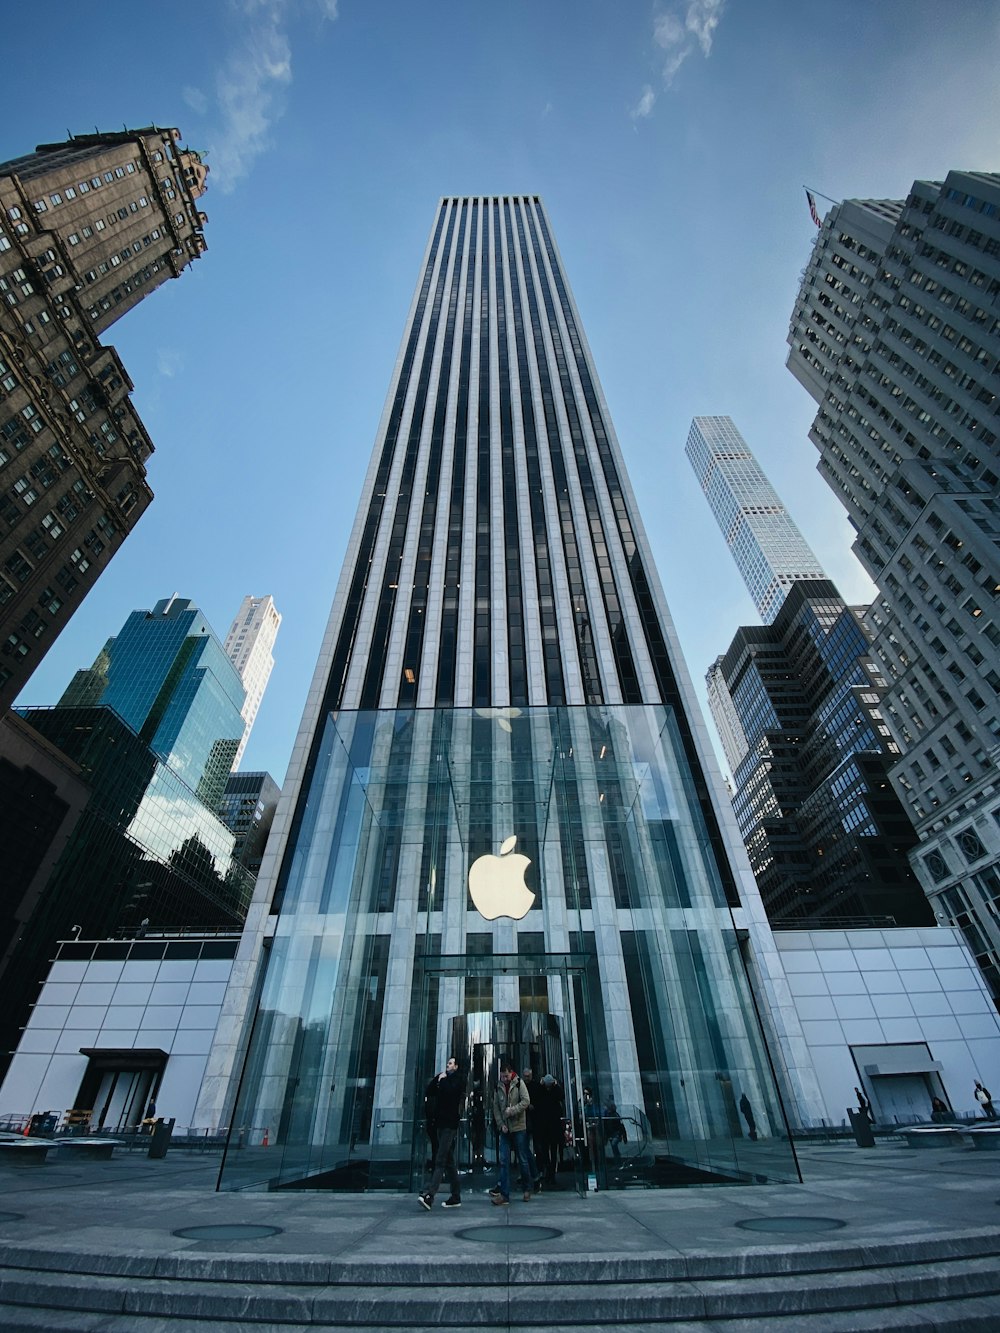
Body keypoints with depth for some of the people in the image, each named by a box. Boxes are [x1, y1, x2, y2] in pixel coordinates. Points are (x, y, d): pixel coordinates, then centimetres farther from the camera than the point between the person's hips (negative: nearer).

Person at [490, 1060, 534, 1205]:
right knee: (504, 1161, -1)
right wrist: (501, 1124, -4)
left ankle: (527, 1189, 25)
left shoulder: (519, 1083, -7)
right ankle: (504, 1194, 6)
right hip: (504, 1129, 3)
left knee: (523, 1160, 6)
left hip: (519, 1128, -3)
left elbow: (526, 1101, -15)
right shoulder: (498, 1087, 3)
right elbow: (496, 1108, 6)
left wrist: (511, 1110, -19)